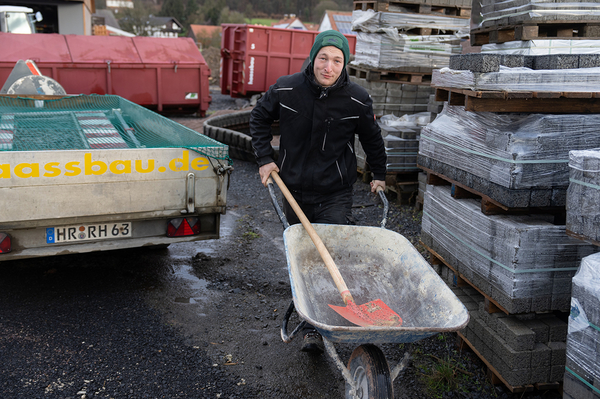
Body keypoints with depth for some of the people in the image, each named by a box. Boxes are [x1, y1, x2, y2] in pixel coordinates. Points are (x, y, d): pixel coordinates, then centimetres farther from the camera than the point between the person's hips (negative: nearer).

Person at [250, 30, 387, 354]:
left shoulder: (357, 100, -9)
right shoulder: (286, 89, -8)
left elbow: (372, 138, 9)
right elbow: (259, 118, 11)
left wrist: (379, 175, 18)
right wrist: (264, 158, 3)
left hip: (335, 195, -2)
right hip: (295, 190, 2)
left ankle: (316, 328, 2)